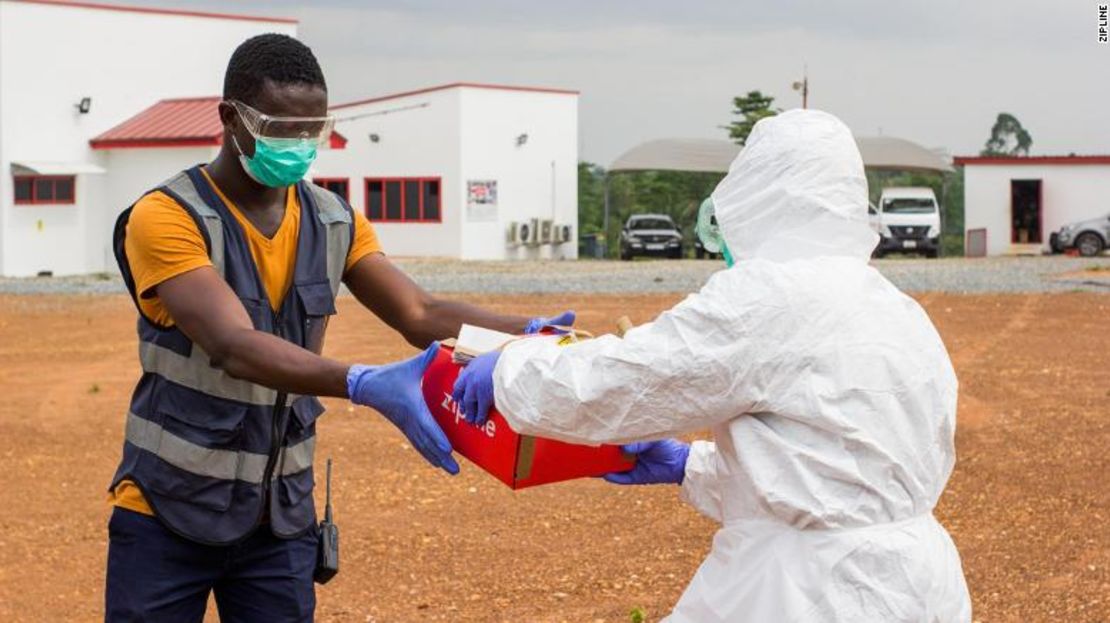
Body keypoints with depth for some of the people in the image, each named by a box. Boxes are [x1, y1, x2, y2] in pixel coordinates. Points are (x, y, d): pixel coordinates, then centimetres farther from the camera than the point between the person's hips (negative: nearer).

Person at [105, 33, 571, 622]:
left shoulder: (334, 222, 3)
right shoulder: (167, 218, -17)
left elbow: (421, 315, -5)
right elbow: (236, 347, -29)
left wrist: (529, 333, -24)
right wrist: (368, 385, -43)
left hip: (282, 519, 4)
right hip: (167, 512, -4)